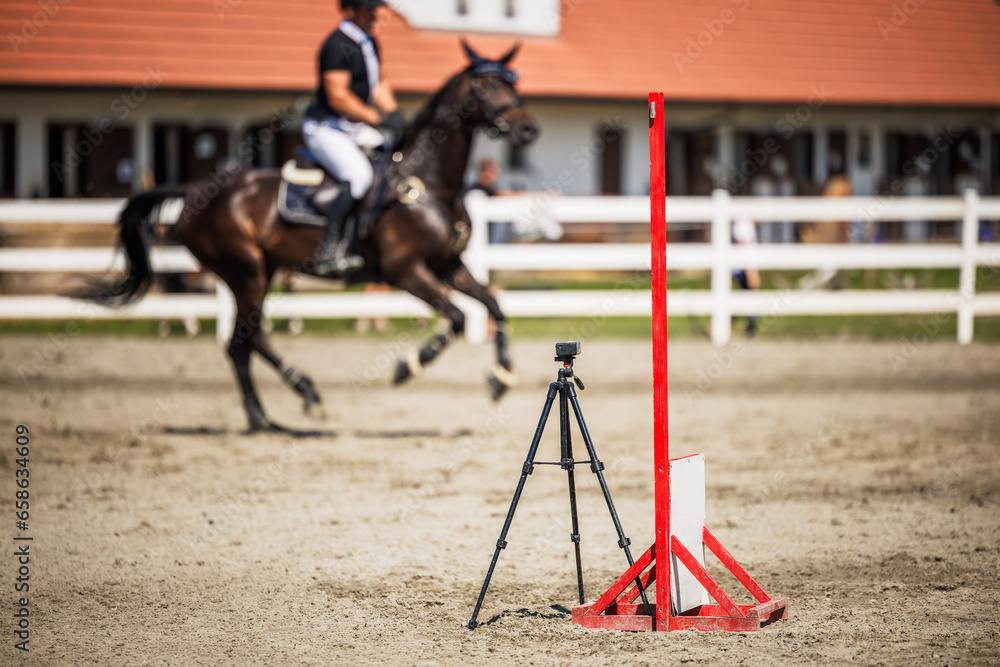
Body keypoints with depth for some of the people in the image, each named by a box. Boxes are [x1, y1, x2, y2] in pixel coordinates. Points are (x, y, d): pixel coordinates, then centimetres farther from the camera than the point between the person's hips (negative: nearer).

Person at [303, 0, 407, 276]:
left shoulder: (368, 43, 12)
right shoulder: (337, 45, -18)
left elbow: (379, 84, 22)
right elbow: (337, 98, -24)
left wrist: (393, 112, 3)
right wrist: (378, 119, -23)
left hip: (355, 128, 10)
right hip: (326, 129, -10)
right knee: (359, 177, -29)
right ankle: (328, 251, -28)